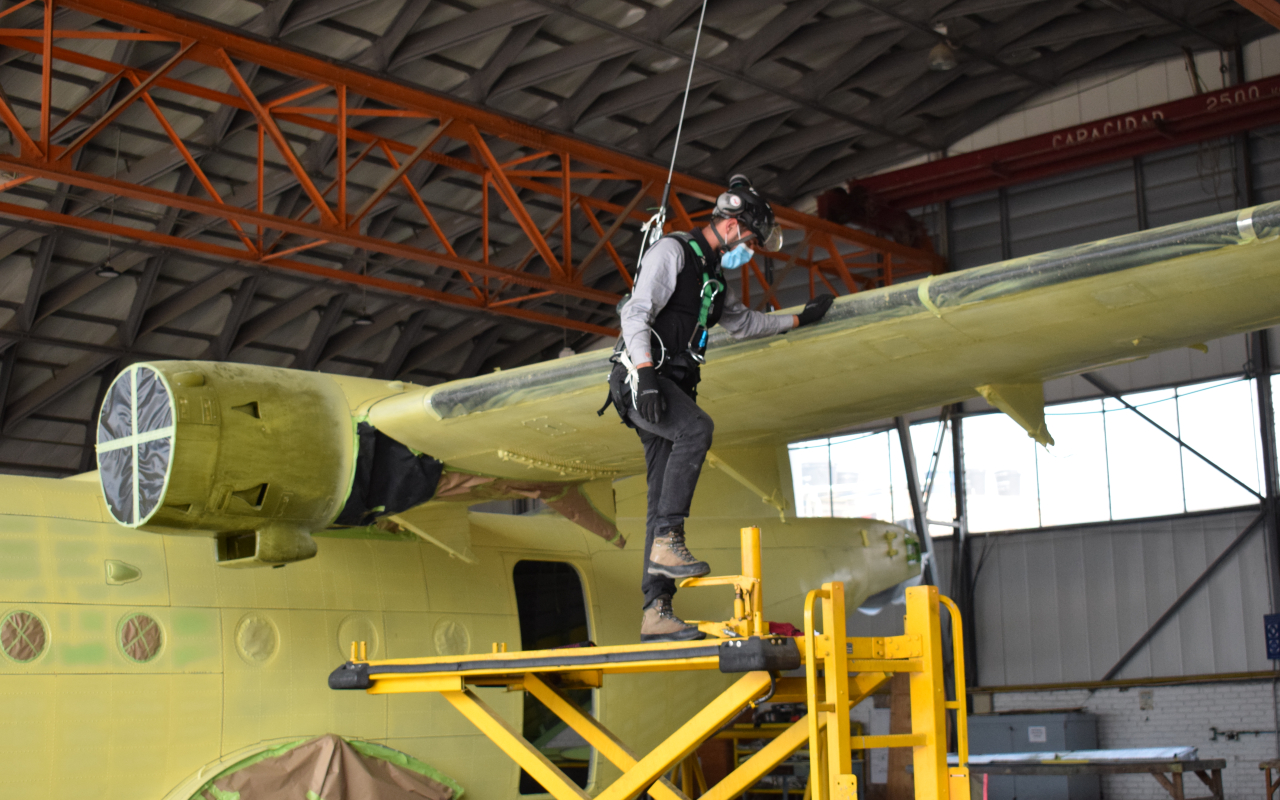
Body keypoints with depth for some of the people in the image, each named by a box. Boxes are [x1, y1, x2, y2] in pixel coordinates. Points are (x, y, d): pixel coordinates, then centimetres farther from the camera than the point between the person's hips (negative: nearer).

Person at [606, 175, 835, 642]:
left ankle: (656, 612, -8)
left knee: (662, 497, -2)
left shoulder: (714, 277, 24)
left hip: (672, 386, 9)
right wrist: (646, 374, -28)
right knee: (697, 428, -34)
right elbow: (636, 312, -16)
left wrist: (799, 318, 43)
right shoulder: (672, 251, -4)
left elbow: (743, 323, 41)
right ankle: (666, 542, -34)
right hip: (639, 377, -8)